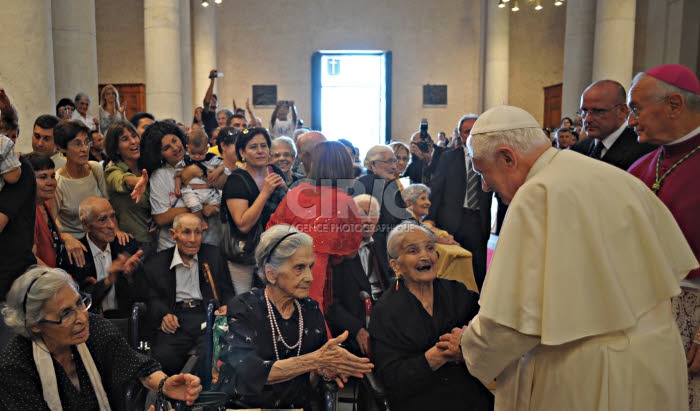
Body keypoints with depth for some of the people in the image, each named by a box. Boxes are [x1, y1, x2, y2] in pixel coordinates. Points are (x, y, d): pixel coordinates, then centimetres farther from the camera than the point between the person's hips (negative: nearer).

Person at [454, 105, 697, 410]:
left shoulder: (538, 195, -21)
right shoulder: (621, 179, 3)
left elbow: (514, 319, -23)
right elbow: (673, 264, 10)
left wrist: (468, 344, -6)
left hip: (585, 382, -8)